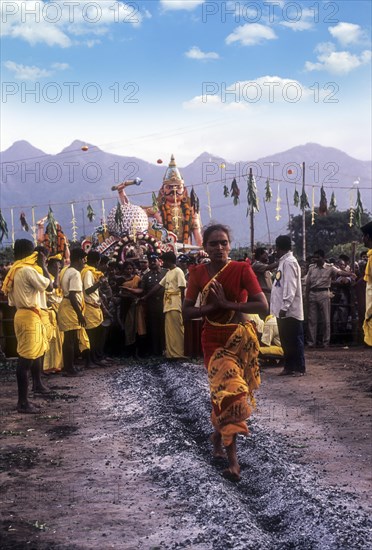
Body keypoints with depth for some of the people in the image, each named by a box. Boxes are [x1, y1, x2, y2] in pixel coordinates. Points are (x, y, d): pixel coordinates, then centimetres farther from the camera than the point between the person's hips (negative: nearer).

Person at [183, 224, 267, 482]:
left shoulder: (242, 269, -8)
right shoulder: (198, 273, -2)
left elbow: (262, 305, -15)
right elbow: (187, 311, -3)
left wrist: (228, 304, -21)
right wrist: (213, 306, -19)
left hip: (240, 338, 0)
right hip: (213, 339, 0)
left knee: (225, 390, 4)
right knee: (227, 390, -9)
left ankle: (219, 434, 36)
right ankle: (233, 459, -4)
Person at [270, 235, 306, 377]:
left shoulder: (289, 262, -13)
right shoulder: (284, 262, 16)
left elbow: (290, 287, -20)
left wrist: (285, 306, -23)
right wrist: (281, 306, 14)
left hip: (290, 310, -9)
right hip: (283, 310, 9)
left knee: (295, 340, -3)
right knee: (285, 340, 12)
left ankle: (299, 368, 2)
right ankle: (289, 366, 18)